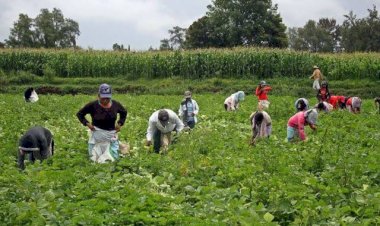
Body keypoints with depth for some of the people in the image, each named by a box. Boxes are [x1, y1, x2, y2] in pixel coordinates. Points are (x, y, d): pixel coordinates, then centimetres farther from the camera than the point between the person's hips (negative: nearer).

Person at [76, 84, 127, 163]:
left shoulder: (116, 105, -7)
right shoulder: (93, 105, -17)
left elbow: (124, 112, 15)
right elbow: (79, 114, -4)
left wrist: (120, 123, 2)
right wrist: (87, 123, -17)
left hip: (111, 135, 2)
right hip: (97, 135, -2)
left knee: (113, 158, 8)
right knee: (95, 159, 4)